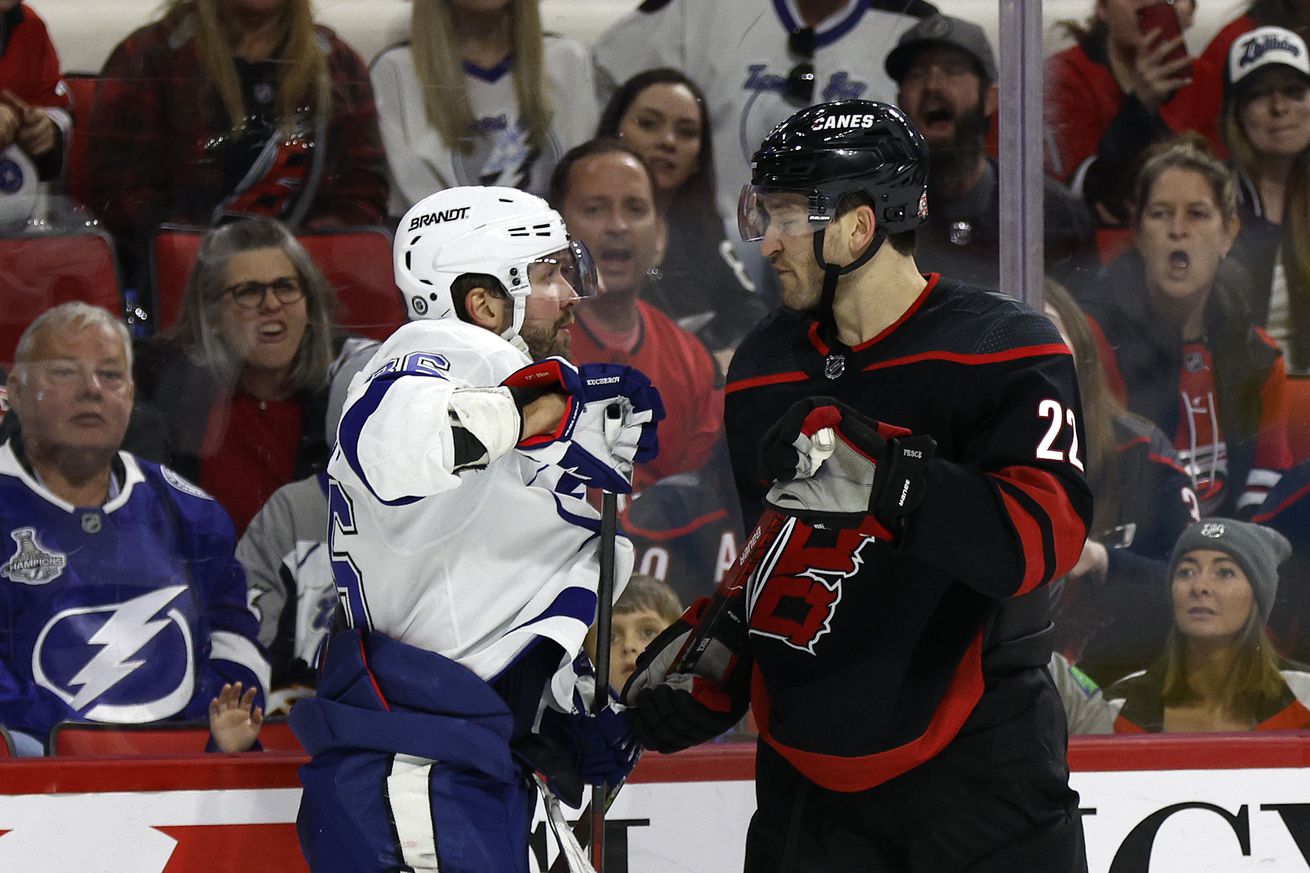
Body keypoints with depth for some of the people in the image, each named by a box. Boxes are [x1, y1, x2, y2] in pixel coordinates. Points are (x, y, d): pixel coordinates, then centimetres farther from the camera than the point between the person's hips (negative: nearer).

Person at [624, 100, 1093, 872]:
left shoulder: (1005, 351, -10)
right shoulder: (765, 373, 11)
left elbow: (1044, 537, -24)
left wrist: (883, 479, -34)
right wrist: (714, 655, 8)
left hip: (979, 767, -5)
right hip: (811, 773, 6)